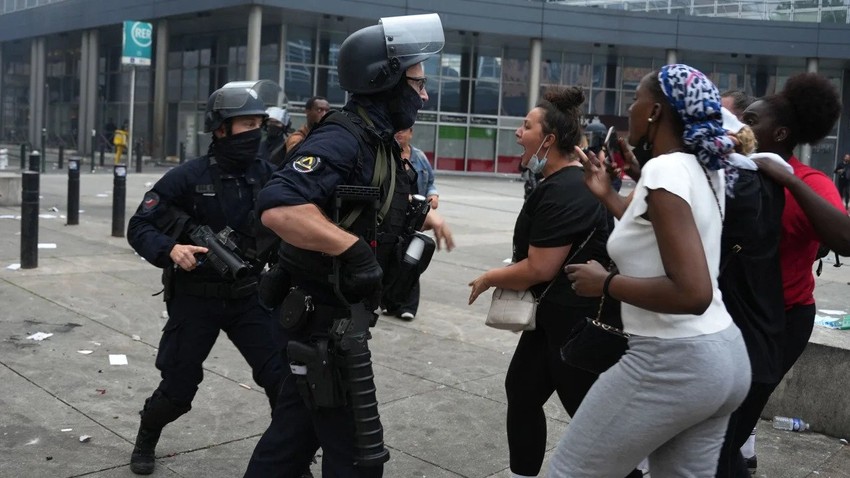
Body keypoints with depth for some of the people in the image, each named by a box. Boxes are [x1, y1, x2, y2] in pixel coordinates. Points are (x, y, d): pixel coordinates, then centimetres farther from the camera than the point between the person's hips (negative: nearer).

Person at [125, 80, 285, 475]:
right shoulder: (188, 177, -14)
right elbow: (139, 227, -10)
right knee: (178, 388, 9)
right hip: (195, 298, -2)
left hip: (248, 296, 3)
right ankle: (145, 442, 40)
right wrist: (170, 249, -28)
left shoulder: (267, 175, -3)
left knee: (285, 378, -7)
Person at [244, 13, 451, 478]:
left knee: (296, 429, 21)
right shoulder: (342, 139, -21)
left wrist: (423, 216, 16)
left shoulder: (377, 143, 10)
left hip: (329, 316, 10)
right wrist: (353, 248, -34)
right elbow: (278, 208, -36)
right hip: (329, 320, -10)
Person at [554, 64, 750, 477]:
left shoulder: (664, 169, -17)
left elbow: (692, 294, -26)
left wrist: (605, 282, -15)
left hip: (673, 362, -9)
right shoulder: (705, 168, 9)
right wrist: (606, 194, 27)